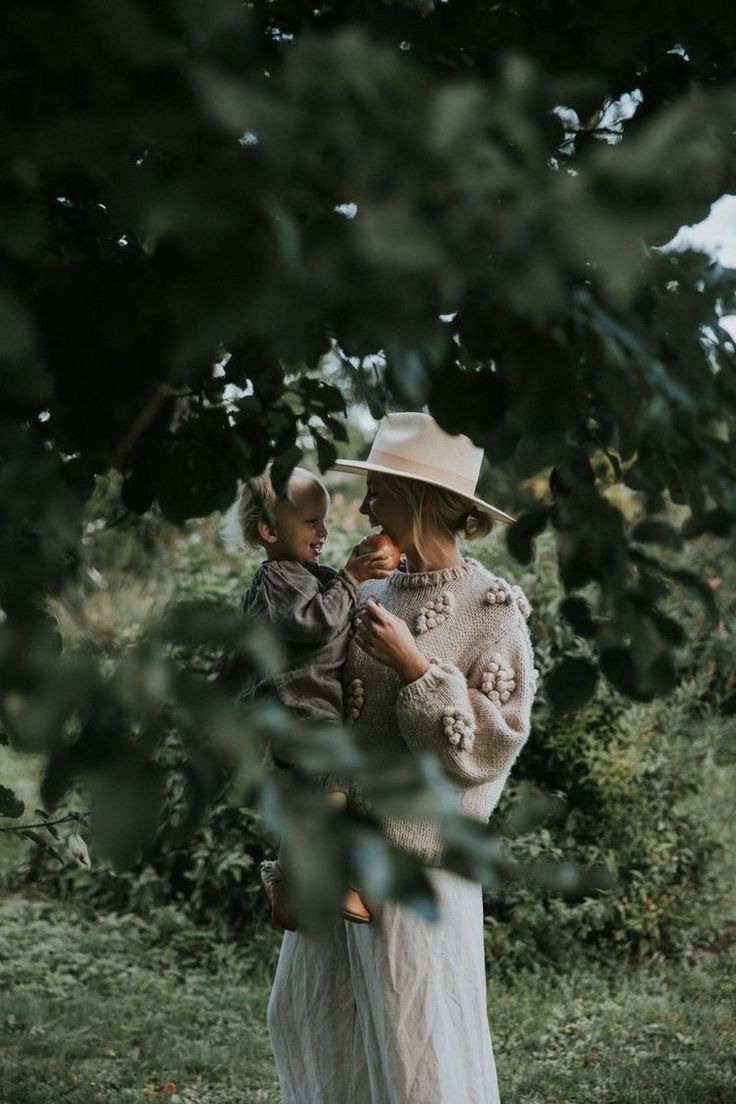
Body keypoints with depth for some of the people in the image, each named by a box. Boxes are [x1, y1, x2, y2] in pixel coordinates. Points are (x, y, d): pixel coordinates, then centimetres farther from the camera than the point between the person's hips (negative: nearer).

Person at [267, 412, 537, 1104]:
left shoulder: (490, 609, -10)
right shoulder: (372, 593, 7)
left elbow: (489, 747, -16)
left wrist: (413, 665, -20)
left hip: (416, 853, -7)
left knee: (417, 1033, 3)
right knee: (306, 1015, 17)